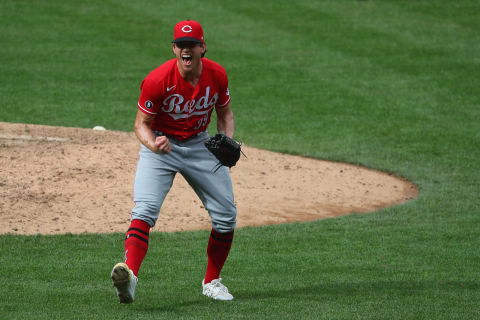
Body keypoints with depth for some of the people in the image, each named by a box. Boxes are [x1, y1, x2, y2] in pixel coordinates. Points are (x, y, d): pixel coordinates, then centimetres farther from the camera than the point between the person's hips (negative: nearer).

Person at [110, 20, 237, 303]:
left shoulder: (217, 75, -11)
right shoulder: (157, 80, -23)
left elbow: (225, 113, 7)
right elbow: (142, 123, -14)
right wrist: (153, 144, -36)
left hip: (200, 145, 4)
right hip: (161, 147, -4)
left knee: (226, 216, 2)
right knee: (145, 210, -25)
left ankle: (212, 282, 19)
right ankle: (130, 275, -41)